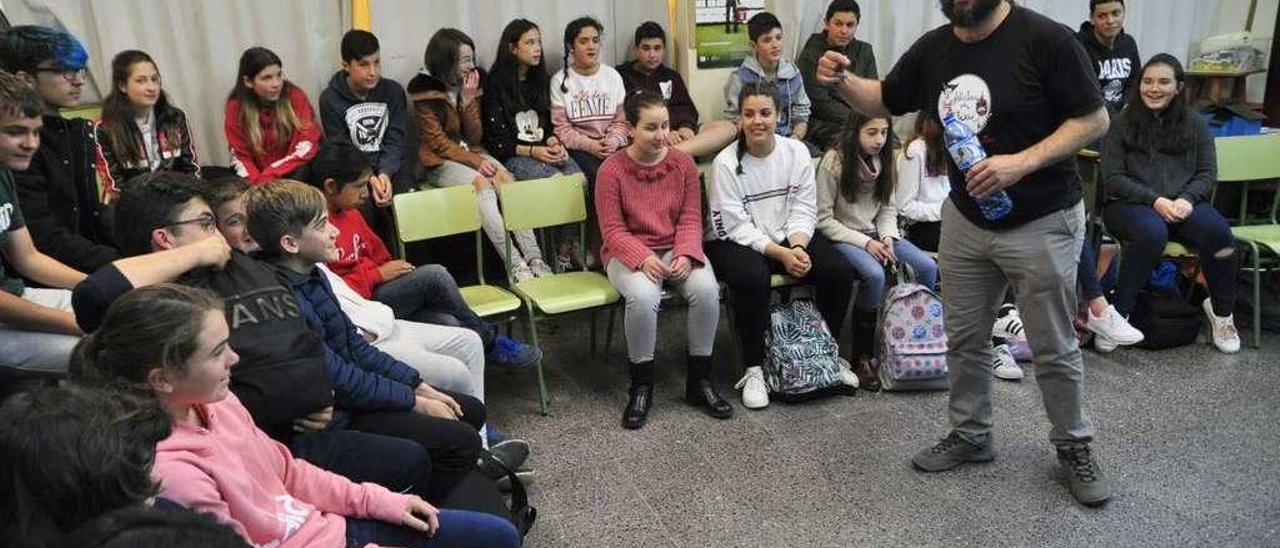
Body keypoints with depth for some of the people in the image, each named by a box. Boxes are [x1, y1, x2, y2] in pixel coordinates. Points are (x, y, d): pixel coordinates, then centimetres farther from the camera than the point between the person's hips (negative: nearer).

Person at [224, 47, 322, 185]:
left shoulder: (296, 97, -10)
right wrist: (256, 185, -20)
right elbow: (241, 156, -1)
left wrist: (267, 178, -20)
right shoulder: (236, 107, -4)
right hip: (258, 176, 1)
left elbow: (306, 148, -14)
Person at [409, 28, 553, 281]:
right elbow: (437, 141, -9)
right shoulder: (425, 91, -5)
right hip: (442, 161, -4)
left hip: (472, 153, 4)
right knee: (481, 183, -33)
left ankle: (534, 258, -38)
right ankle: (514, 263, -41)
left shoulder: (470, 86, 9)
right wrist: (475, 162, -19)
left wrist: (468, 101, -10)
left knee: (506, 178, -26)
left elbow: (475, 138, 4)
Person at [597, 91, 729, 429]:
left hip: (676, 247, 3)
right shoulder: (612, 169, -8)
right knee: (643, 296, -35)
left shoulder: (683, 163, 2)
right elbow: (612, 230, -9)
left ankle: (699, 380, -8)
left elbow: (690, 218, 1)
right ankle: (641, 386, -13)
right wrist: (643, 258, -25)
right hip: (628, 251, -3)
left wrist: (686, 254, -18)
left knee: (706, 288, -27)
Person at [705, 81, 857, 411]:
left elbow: (803, 209, 0)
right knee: (753, 278, -36)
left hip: (788, 237, 5)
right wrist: (780, 254, -24)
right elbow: (736, 227, -15)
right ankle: (754, 370, -18)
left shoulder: (797, 152, 0)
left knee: (840, 271, -16)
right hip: (735, 242, -4)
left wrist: (798, 246, -19)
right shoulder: (726, 163, -12)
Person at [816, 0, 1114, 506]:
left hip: (1041, 223, -5)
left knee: (1054, 349, 7)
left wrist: (1022, 162, -26)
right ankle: (970, 435, 33)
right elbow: (884, 102, 12)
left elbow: (1094, 120, -14)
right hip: (965, 221, 5)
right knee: (964, 339, 14)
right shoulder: (933, 47, 1)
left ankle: (1074, 446, 28)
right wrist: (843, 81, -8)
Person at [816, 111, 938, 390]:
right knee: (875, 275, -34)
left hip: (875, 233, 6)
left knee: (928, 268, -15)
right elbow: (823, 219, -14)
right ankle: (862, 357, -18)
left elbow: (888, 208, 13)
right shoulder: (834, 162, -13)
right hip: (841, 237, -6)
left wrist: (888, 237, -8)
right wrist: (865, 243, -19)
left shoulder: (883, 160, 6)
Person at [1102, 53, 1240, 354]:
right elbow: (1113, 177, -2)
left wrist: (1186, 199, -12)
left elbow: (1208, 173, 10)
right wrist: (1155, 200, -15)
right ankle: (1119, 313, -25)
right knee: (1152, 233, -38)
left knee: (1218, 231, -28)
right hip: (1131, 204, -3)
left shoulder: (1195, 125, 14)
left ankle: (1222, 312, -6)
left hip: (1184, 204, 3)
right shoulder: (1122, 123, 3)